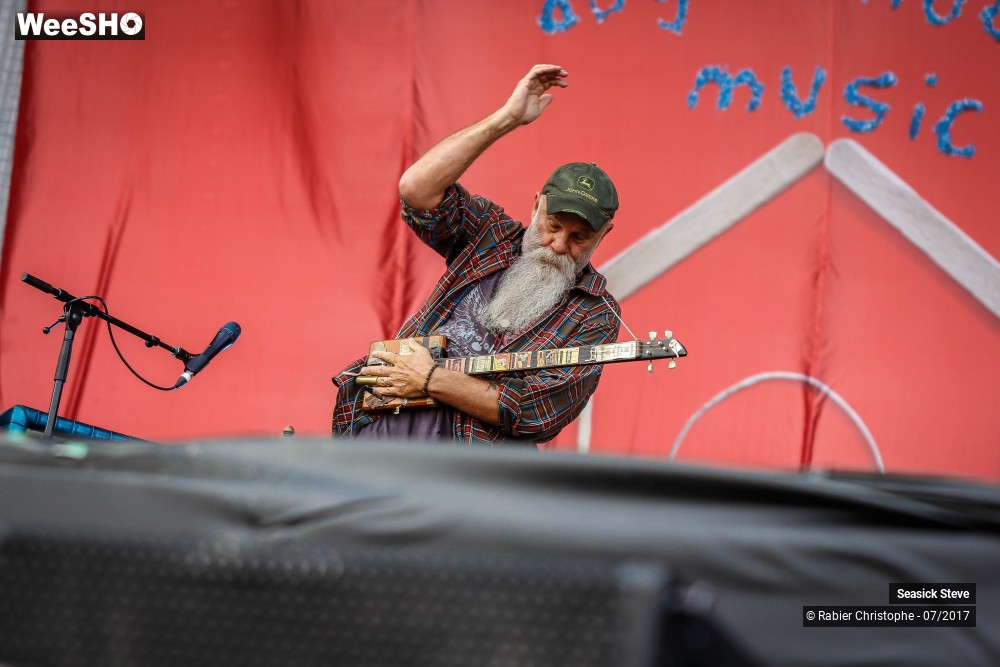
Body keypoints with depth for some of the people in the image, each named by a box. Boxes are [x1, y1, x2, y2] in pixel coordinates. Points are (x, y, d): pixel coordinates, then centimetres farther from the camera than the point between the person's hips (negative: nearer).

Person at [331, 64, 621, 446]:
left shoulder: (596, 315, 3)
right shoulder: (489, 234, 13)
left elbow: (540, 414, -8)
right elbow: (416, 188, -4)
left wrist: (431, 381, -12)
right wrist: (506, 119, -6)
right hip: (380, 416, 2)